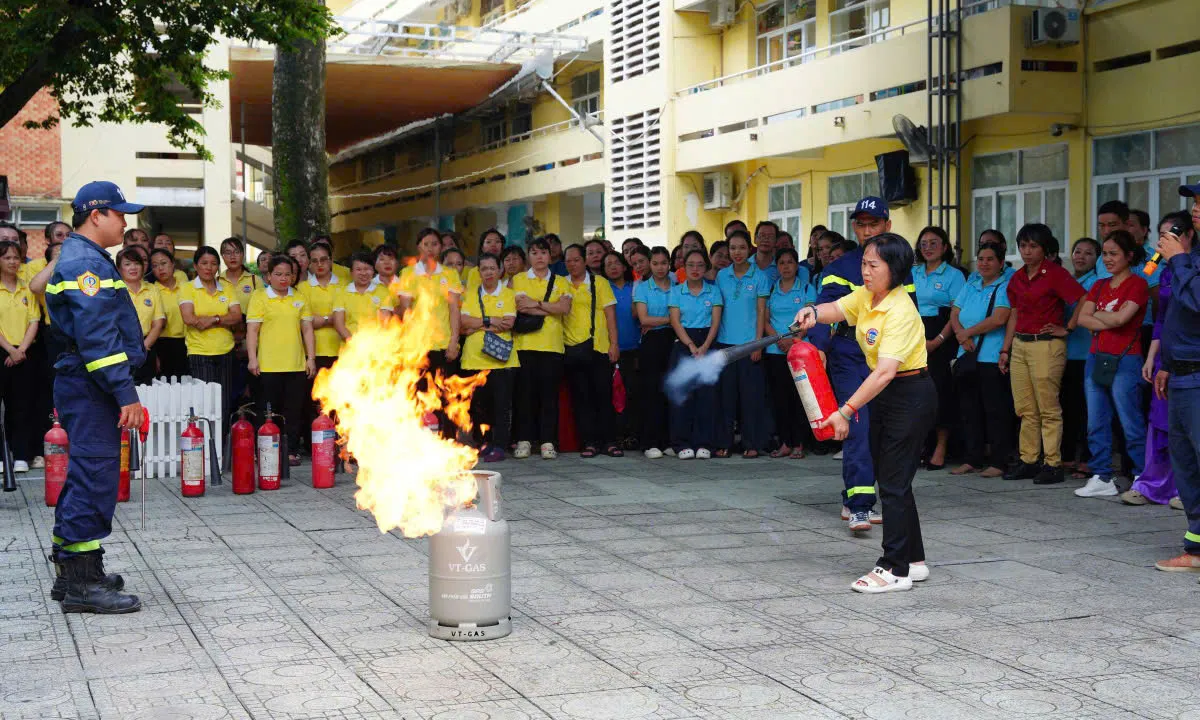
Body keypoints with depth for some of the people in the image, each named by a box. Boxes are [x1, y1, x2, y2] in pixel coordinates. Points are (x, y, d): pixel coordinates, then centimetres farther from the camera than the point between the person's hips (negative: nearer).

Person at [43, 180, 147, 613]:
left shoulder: (79, 258, 20)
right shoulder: (85, 262, -14)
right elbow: (98, 335, -23)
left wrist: (121, 390, 21)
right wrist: (126, 394, -24)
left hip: (85, 387, 11)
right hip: (92, 388, -11)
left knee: (85, 478, 15)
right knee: (94, 478, -10)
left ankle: (73, 572, 23)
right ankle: (82, 584, -7)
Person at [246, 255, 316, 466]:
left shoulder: (300, 298, 12)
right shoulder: (259, 297, 1)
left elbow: (307, 329, 12)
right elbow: (252, 330, -3)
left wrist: (311, 358, 6)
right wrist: (252, 359, -9)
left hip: (297, 365, 3)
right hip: (268, 366, -3)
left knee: (294, 411, 5)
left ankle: (292, 451, 12)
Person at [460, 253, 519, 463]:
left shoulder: (509, 295, 5)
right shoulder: (471, 296, 13)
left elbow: (508, 324, -8)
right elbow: (464, 322, 0)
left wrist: (477, 326, -6)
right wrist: (490, 321, -9)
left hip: (501, 358, -3)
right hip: (474, 359, 3)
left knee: (502, 404, -6)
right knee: (477, 404, 6)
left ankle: (499, 446, -2)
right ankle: (482, 444, 19)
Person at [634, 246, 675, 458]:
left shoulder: (677, 286, 11)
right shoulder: (642, 287, 4)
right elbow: (644, 319, -6)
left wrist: (655, 323, -5)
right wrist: (669, 319, -7)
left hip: (672, 340, 2)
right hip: (651, 343, -2)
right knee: (651, 390, -4)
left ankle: (668, 441, 7)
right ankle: (650, 443, -3)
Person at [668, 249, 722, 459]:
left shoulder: (713, 291, 9)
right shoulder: (676, 291, 8)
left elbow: (715, 322, 3)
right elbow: (675, 322, 0)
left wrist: (705, 346, -12)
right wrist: (691, 346, -12)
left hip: (708, 345, 0)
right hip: (683, 344, 0)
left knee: (706, 392, -6)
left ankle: (704, 443, -2)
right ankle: (682, 444, -4)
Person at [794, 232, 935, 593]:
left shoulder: (900, 312, -24)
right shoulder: (866, 296, 3)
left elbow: (885, 372, -30)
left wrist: (847, 410, -32)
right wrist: (813, 312, -24)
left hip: (911, 397, -9)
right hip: (883, 395, 9)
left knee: (893, 483, -7)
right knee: (888, 479, 13)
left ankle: (894, 569, -1)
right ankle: (914, 560, 23)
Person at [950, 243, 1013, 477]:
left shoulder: (1005, 287, -4)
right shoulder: (970, 286, 18)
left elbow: (999, 319, -16)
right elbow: (954, 315, 13)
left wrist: (967, 332, -7)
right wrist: (962, 335, -8)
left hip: (992, 359, -7)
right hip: (967, 357, 7)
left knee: (995, 410, -4)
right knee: (969, 410, 10)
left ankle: (999, 462, 1)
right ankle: (973, 459, 18)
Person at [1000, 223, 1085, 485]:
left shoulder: (1056, 274, -9)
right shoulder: (1017, 278, 13)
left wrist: (1066, 329, -11)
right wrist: (1005, 350, 16)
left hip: (1046, 345, -7)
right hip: (1020, 345, 7)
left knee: (1049, 409, -3)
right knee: (1026, 410, 10)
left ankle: (1053, 464, 1)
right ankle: (1028, 461, 16)